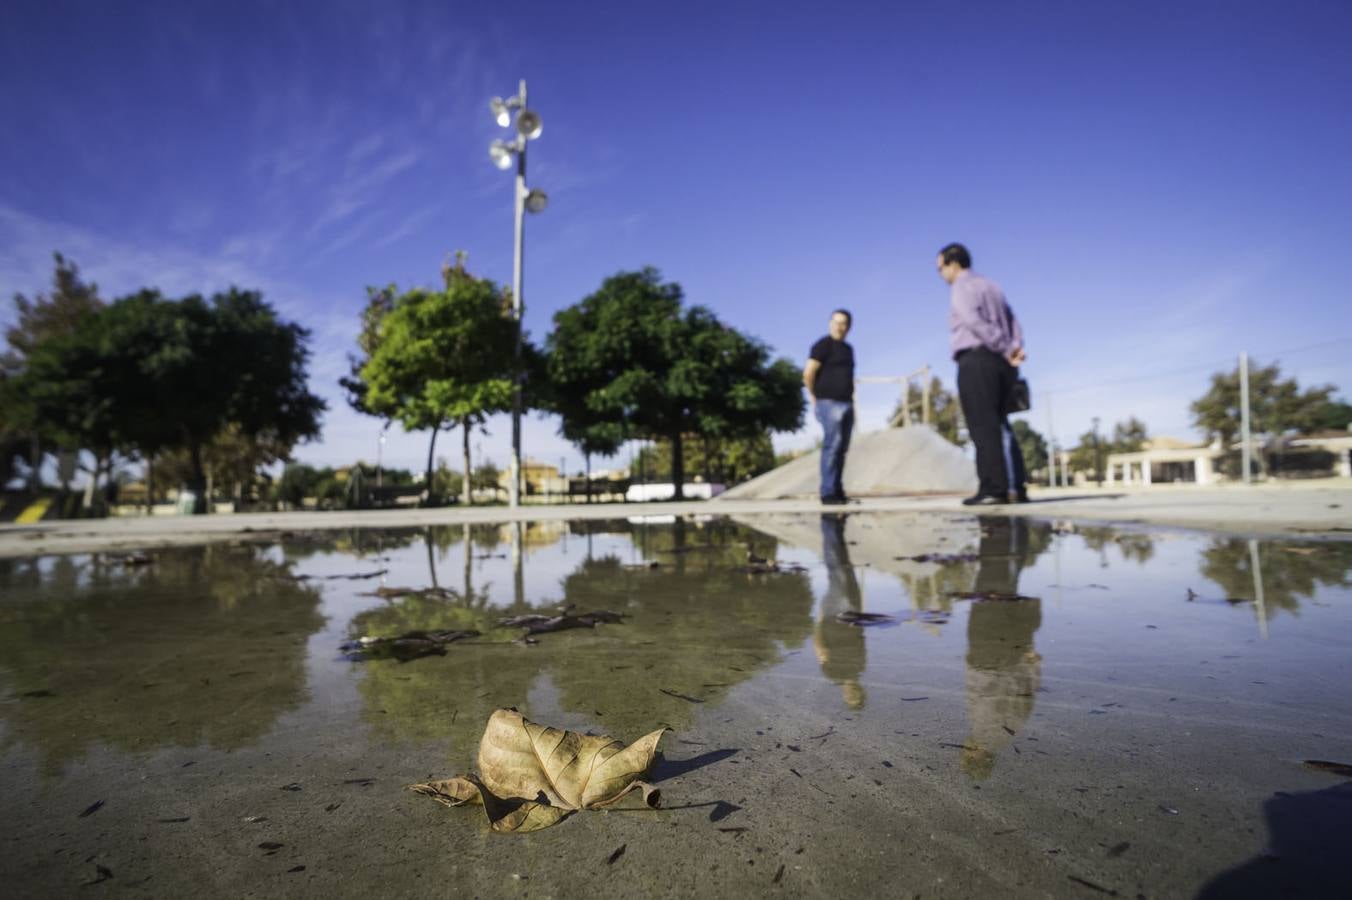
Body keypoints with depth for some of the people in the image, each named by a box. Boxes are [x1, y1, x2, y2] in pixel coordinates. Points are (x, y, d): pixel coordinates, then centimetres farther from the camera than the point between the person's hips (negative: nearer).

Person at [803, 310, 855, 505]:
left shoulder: (848, 349, 19)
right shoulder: (823, 345, -7)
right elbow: (808, 373, -13)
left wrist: (850, 398, 16)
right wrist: (815, 397, -5)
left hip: (846, 403, 8)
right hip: (829, 403, -8)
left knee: (841, 448, 7)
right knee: (832, 446, -13)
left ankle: (837, 490, 13)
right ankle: (828, 493, -12)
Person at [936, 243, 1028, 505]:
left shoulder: (962, 288, -1)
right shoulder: (992, 287, 26)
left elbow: (975, 321, -16)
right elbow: (1013, 323, 14)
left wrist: (1006, 350, -14)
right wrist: (1015, 349, -2)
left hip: (976, 361, -8)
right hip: (999, 363, 8)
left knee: (983, 426, -10)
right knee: (1000, 425, 9)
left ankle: (993, 488, -14)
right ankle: (1016, 487, 5)